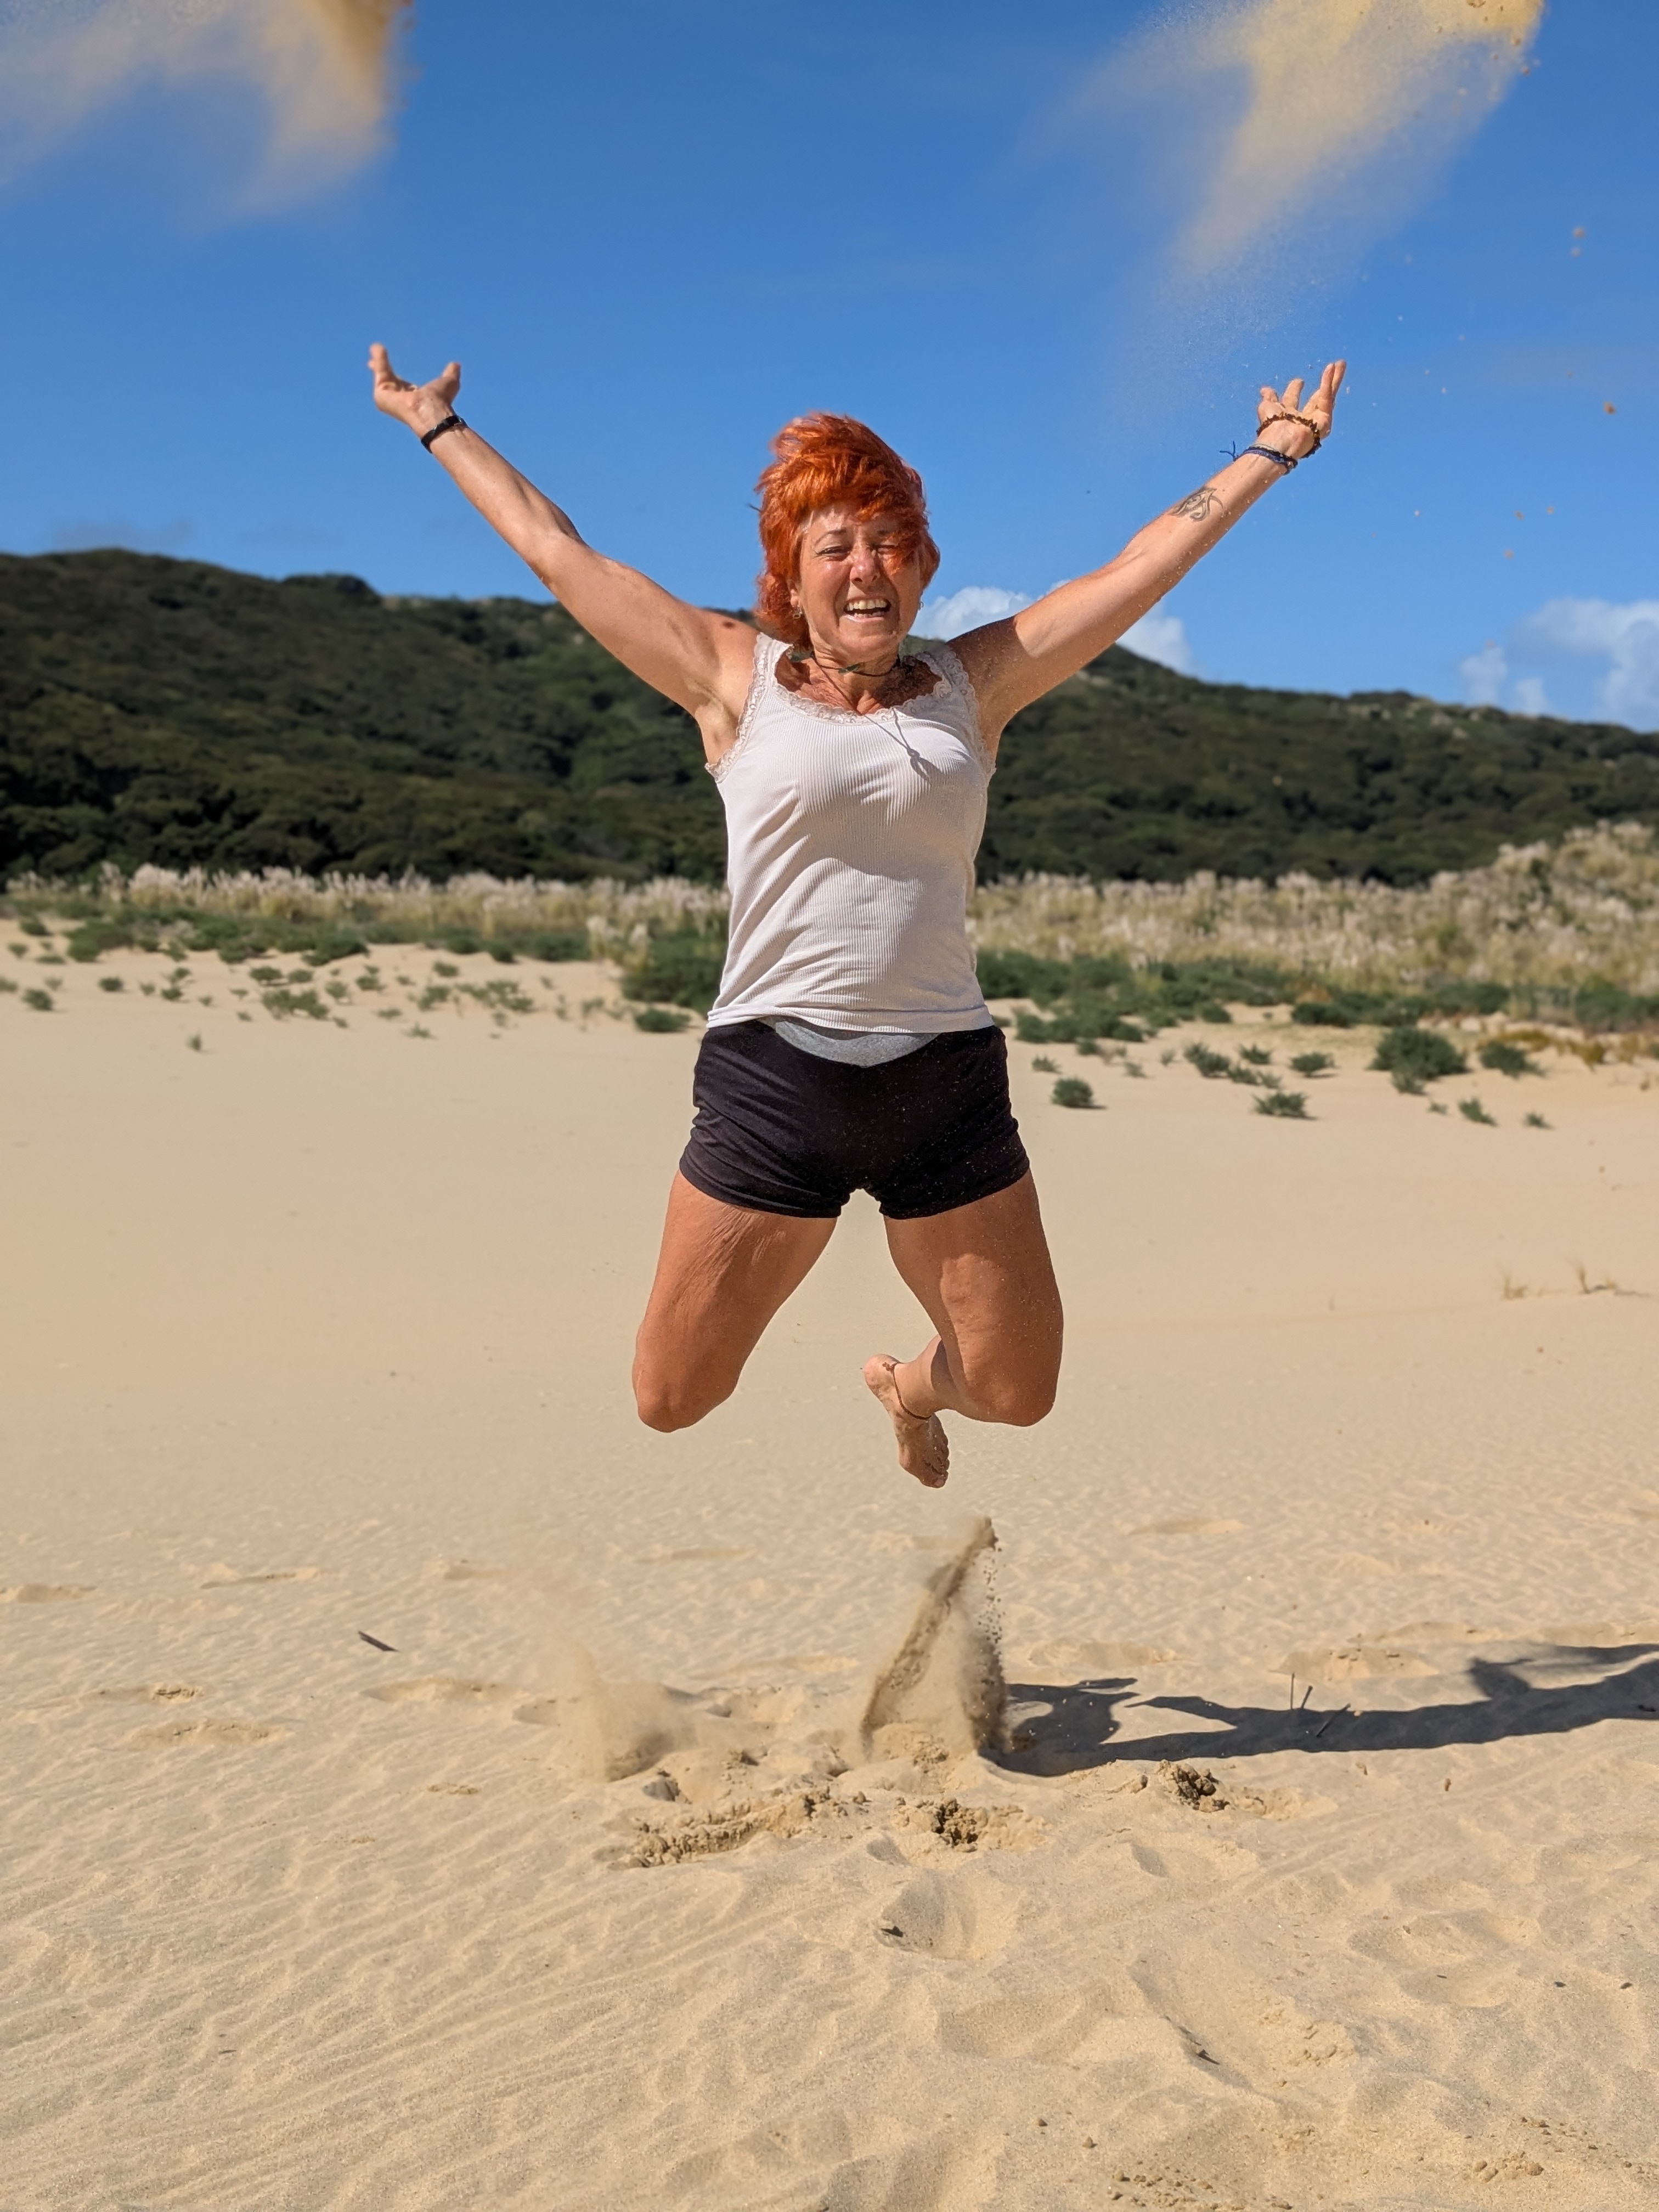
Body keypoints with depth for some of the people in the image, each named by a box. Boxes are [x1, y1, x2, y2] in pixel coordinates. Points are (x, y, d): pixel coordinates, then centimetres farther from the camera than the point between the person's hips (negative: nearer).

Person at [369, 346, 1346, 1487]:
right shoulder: (737, 680, 3)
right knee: (670, 1402, 2)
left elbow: (1150, 560, 14)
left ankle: (908, 1386, 46)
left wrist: (1273, 451, 19)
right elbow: (555, 549, 9)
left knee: (1020, 1392, 9)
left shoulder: (973, 684, 8)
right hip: (773, 1079, -2)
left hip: (947, 1082, 2)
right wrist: (438, 426, 17)